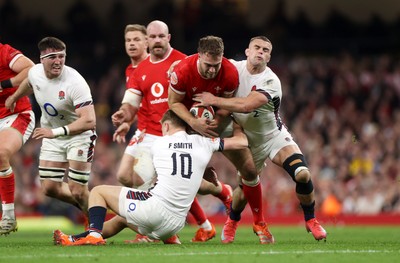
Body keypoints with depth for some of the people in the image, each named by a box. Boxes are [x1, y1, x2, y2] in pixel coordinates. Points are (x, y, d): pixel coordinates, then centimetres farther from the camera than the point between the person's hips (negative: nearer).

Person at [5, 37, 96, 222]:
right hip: (52, 136, 6)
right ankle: (87, 206, 29)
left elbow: (89, 121, -38)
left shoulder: (75, 83, -31)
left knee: (77, 192, -12)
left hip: (79, 135, -6)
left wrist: (55, 132, -46)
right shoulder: (35, 73, -11)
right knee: (50, 188, 4)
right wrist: (14, 97, 36)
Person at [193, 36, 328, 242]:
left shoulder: (271, 82, -24)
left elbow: (247, 105, -36)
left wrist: (213, 100, -30)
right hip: (249, 141, 3)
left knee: (302, 174, -22)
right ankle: (231, 223, 36)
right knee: (244, 190, 2)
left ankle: (311, 220, 0)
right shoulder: (234, 68, -11)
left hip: (275, 136, -2)